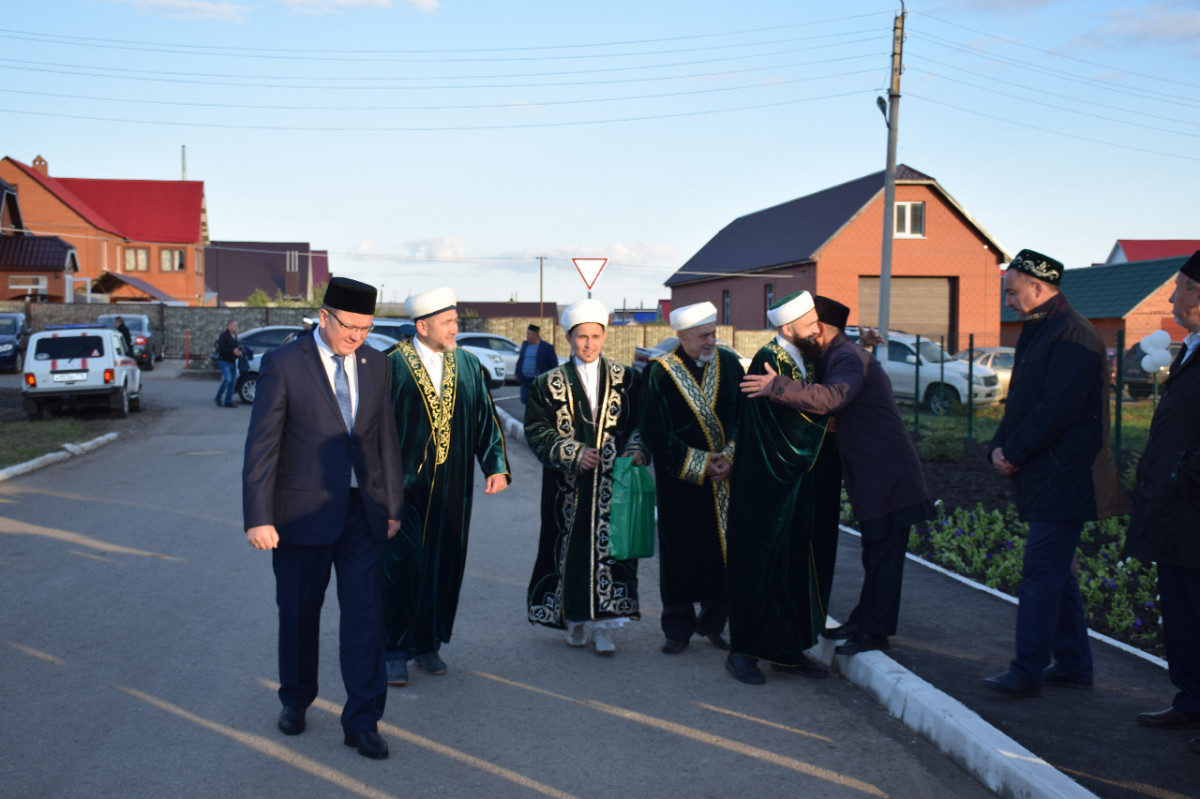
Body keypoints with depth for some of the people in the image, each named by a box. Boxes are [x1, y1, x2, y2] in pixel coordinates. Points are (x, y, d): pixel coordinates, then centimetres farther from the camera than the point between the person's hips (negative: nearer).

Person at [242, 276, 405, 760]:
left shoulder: (375, 364, 5)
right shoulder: (283, 364, -9)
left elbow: (385, 437, 9)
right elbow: (261, 446, -10)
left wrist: (393, 506, 9)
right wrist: (258, 518, -13)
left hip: (362, 510, 3)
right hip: (303, 511, -2)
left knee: (364, 615, 0)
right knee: (299, 611, 13)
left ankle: (362, 721, 9)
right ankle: (295, 699, 35)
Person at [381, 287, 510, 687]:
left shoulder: (468, 365, 8)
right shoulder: (392, 365, -6)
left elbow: (485, 419, 8)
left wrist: (496, 466, -3)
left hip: (451, 488, 4)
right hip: (404, 485, -4)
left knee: (444, 568, 9)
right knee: (403, 566, -4)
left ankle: (428, 644, 24)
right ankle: (394, 649, 10)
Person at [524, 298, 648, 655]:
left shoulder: (623, 378, 7)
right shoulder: (549, 383, 3)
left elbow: (638, 422, 9)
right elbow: (537, 431, -1)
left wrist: (636, 449, -11)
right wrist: (573, 452, -12)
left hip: (612, 480, 1)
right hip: (569, 485, 0)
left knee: (609, 546, -3)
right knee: (571, 547, 4)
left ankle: (604, 622, 3)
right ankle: (573, 617, 20)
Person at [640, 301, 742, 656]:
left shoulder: (729, 364, 2)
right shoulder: (660, 374, -8)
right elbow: (656, 433, -9)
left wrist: (730, 457, -10)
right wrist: (699, 465, -12)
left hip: (727, 477, 3)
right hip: (681, 481, -3)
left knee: (723, 550, 6)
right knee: (679, 554, 4)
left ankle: (713, 623, 22)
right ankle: (678, 628, 17)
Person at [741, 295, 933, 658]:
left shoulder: (849, 358, -17)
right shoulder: (839, 357, 17)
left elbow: (830, 398, -35)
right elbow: (830, 404, 19)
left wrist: (777, 386, -35)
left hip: (886, 475, -11)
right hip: (873, 476, 11)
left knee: (883, 556, -3)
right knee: (876, 554, 17)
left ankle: (875, 632, 3)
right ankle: (864, 621, 26)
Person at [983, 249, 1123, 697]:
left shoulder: (1072, 335, -15)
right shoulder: (1038, 331, 17)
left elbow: (1058, 407, -22)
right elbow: (1022, 400, 18)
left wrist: (1013, 452, -16)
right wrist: (999, 446, 3)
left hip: (1064, 478, -10)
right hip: (1045, 477, 10)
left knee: (1041, 574, -9)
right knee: (1057, 572, 15)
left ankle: (1027, 672, -5)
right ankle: (1072, 664, 24)